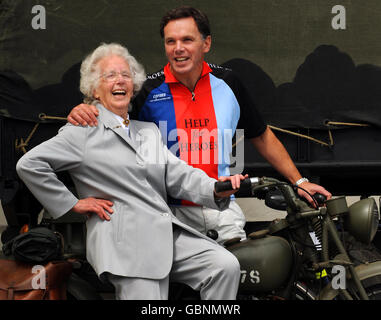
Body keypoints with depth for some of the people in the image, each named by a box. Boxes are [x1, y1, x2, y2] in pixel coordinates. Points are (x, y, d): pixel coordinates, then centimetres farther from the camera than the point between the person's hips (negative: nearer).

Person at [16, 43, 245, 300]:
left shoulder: (150, 131, 26)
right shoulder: (84, 132, 6)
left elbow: (178, 174, 13)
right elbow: (28, 164, 0)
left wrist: (217, 188, -7)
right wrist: (71, 204, 0)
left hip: (169, 230, 6)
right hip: (125, 238, -6)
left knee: (227, 266, -15)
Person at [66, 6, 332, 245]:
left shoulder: (227, 82, 8)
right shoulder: (149, 90, -1)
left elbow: (262, 137, 19)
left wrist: (299, 181, 18)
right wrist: (83, 115, -22)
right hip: (172, 211, -2)